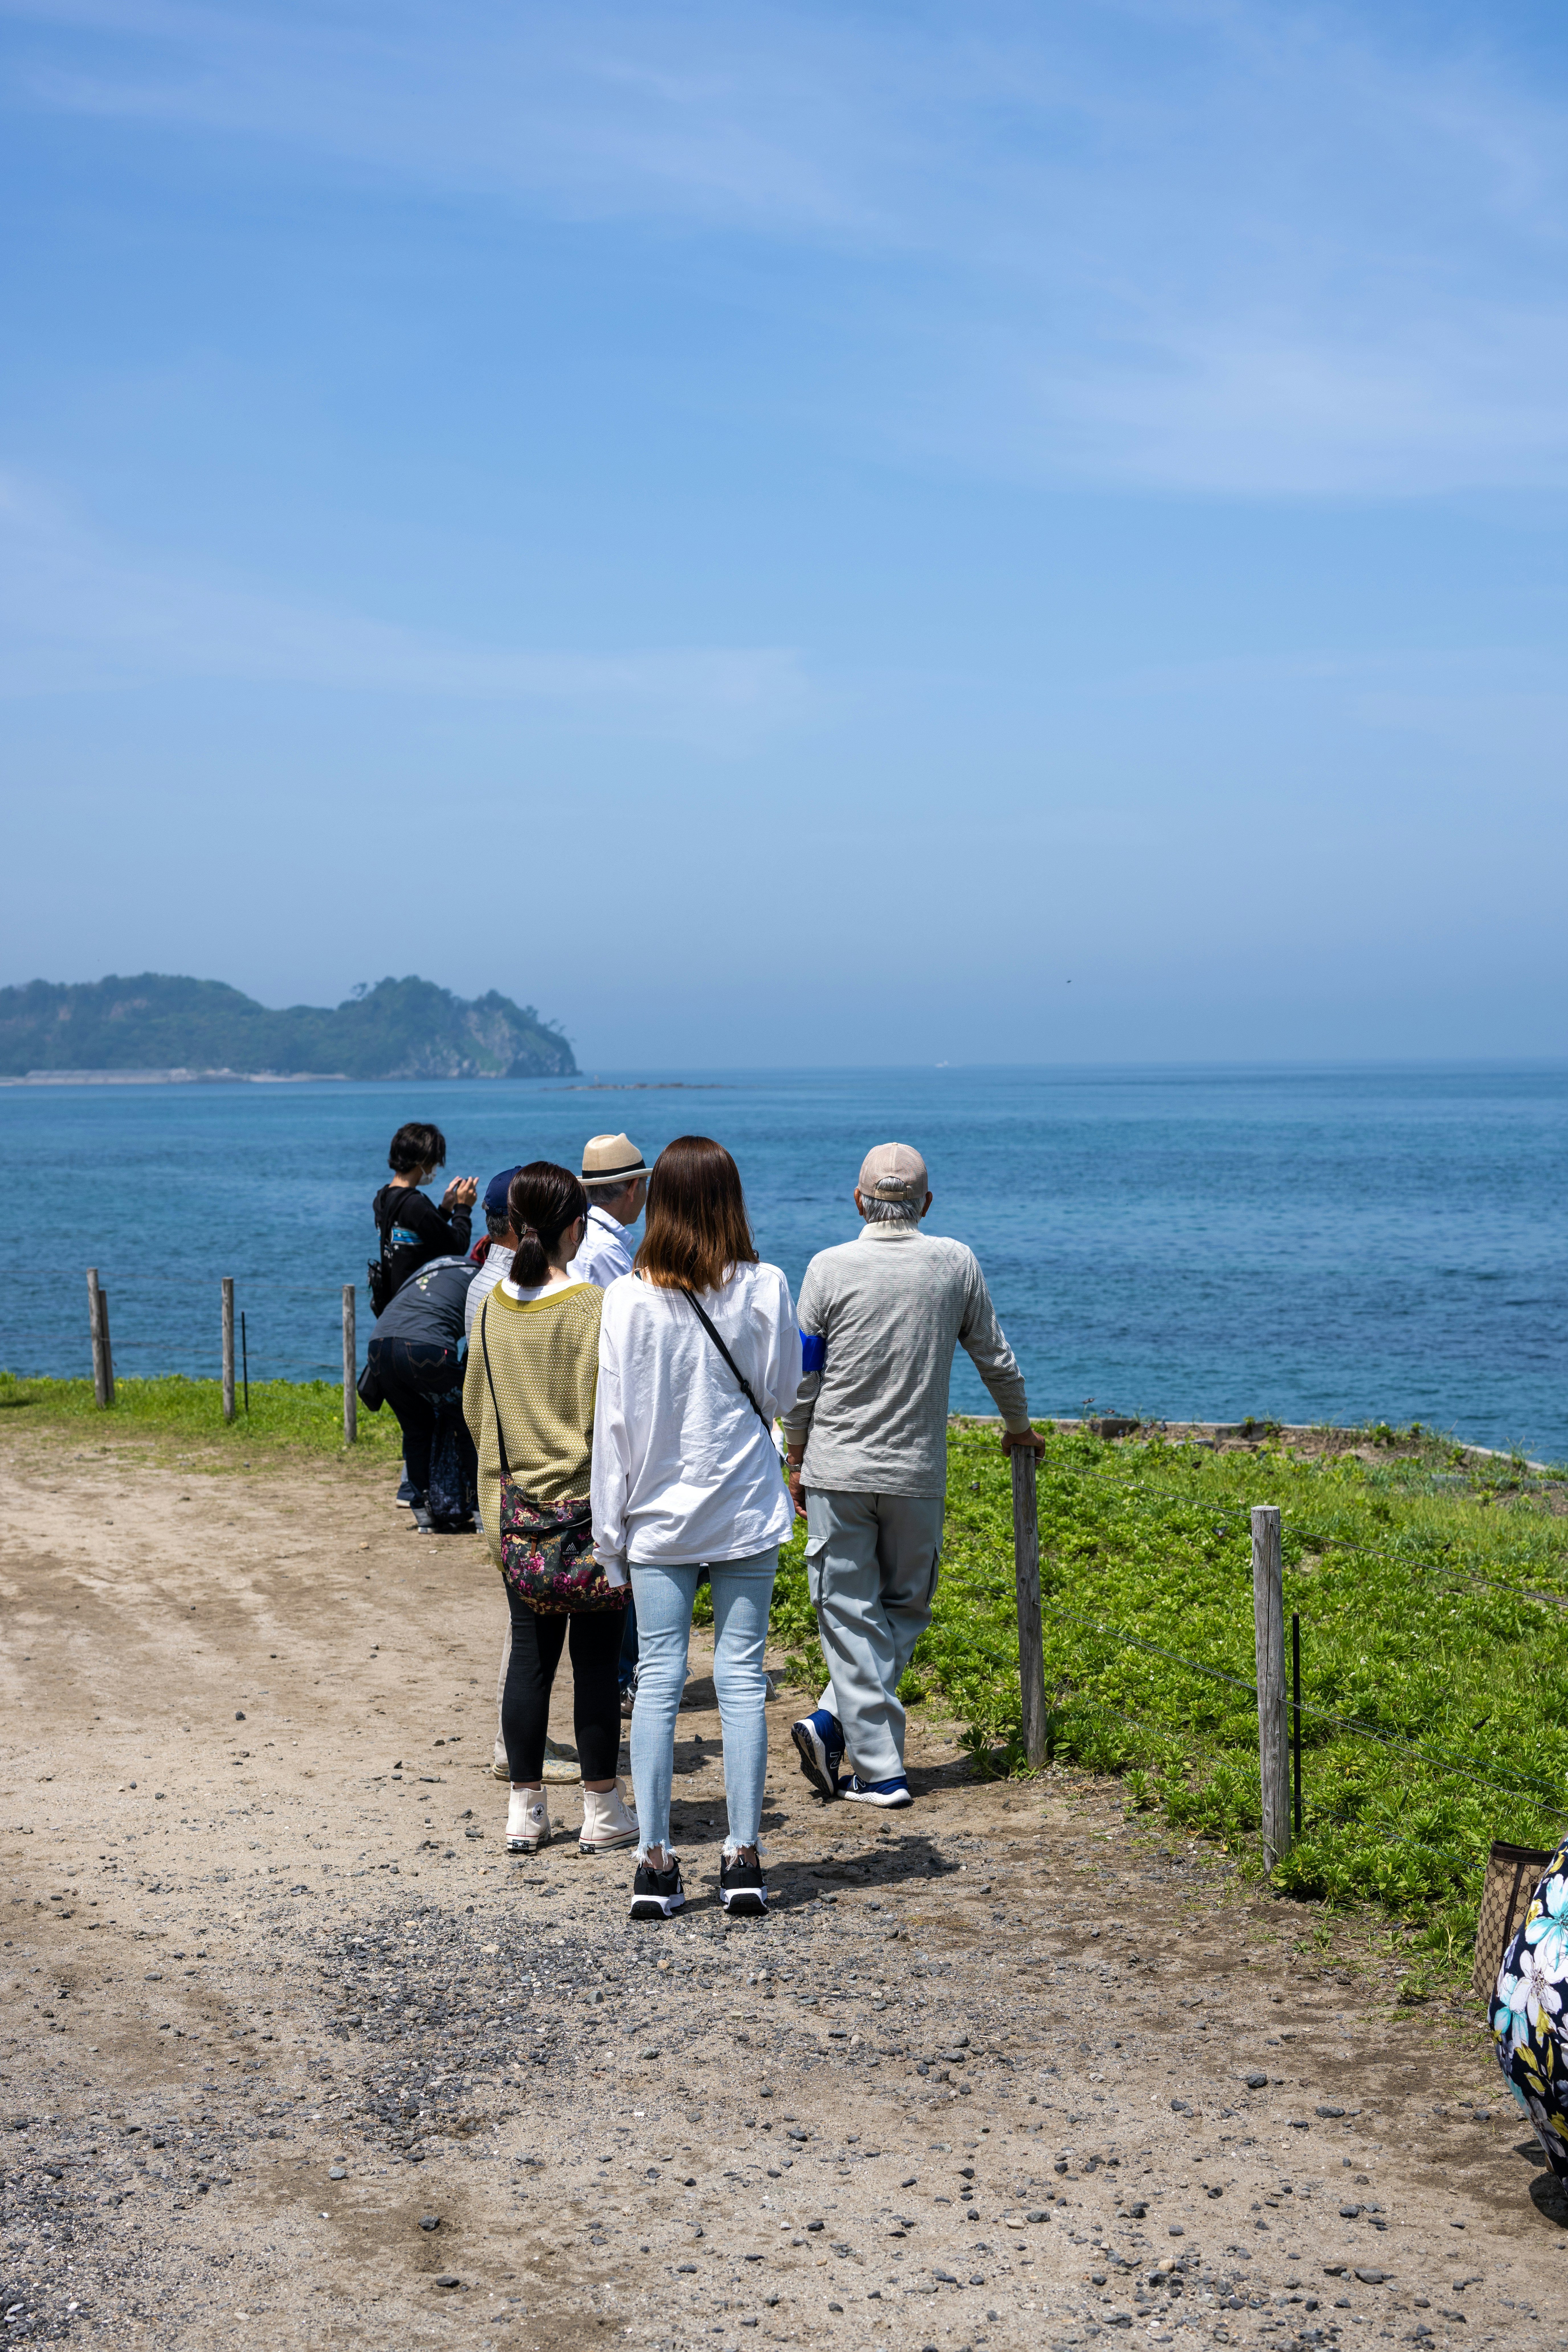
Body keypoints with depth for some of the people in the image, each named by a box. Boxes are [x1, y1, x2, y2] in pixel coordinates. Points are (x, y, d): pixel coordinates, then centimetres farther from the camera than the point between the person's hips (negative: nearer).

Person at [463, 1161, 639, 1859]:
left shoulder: (491, 1308, 2)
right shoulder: (594, 1309, -14)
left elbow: (474, 1408, 11)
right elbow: (610, 1416, -14)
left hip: (511, 1508, 5)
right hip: (587, 1509, -5)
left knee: (529, 1652, 11)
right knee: (595, 1656, 4)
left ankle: (525, 1809, 15)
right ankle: (602, 1809, 12)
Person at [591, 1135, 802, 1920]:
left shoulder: (628, 1300, -8)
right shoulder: (764, 1288, -6)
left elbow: (614, 1421, -4)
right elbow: (780, 1395, 4)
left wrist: (611, 1529, 3)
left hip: (659, 1515, 0)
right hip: (745, 1512, 0)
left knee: (659, 1680, 4)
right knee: (741, 1677, 5)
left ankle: (655, 1862, 5)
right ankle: (743, 1857, 5)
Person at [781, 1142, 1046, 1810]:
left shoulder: (830, 1268, -5)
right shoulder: (956, 1264, 1)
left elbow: (803, 1376, -1)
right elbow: (996, 1359, 11)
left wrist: (796, 1459, 12)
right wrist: (1019, 1427, 29)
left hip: (838, 1471, -1)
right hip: (919, 1474, 1)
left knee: (852, 1616, 4)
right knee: (905, 1609, 15)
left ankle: (880, 1770, 0)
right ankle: (835, 1721, 1)